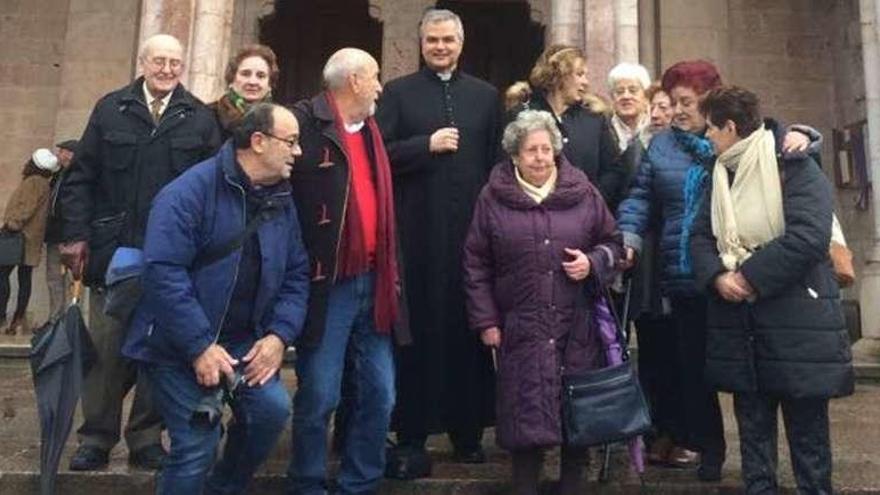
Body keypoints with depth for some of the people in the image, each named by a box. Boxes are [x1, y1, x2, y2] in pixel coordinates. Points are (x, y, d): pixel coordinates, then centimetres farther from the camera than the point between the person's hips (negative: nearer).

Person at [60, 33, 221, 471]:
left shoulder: (200, 118, 4)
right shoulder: (110, 109, 6)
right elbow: (81, 178, 5)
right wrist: (77, 236, -3)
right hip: (114, 251, 0)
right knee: (106, 348, 7)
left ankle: (146, 438, 21)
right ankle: (96, 439, 20)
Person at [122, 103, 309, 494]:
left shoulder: (282, 202, 5)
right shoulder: (190, 191, -16)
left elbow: (296, 275, 6)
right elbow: (163, 271, -24)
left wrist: (280, 335, -9)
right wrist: (200, 347, -24)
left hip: (243, 342, 5)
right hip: (180, 346, -5)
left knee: (273, 407, -13)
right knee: (196, 444, -11)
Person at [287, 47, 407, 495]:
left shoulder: (370, 129, 18)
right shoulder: (304, 122, -8)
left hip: (373, 281, 7)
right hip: (327, 284, -7)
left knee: (379, 394, 11)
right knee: (318, 397, 0)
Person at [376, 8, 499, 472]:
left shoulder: (486, 95, 13)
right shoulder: (397, 92, 7)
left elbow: (498, 160, 10)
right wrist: (427, 145, -13)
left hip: (472, 228, 2)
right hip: (418, 229, -2)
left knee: (468, 326, 8)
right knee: (418, 327, 1)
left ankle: (468, 429, 21)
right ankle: (412, 436, 10)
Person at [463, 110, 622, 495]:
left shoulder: (583, 192, 5)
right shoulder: (494, 197, 2)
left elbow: (613, 242, 13)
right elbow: (476, 264, 3)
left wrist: (593, 262, -9)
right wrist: (485, 320, -1)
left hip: (577, 324, 2)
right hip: (521, 327, -1)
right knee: (525, 409, -1)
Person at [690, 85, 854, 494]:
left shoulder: (796, 168, -8)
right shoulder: (720, 174, 14)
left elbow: (808, 236, -21)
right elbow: (700, 235, 9)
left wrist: (750, 276, -19)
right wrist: (717, 277, -10)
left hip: (797, 316, -6)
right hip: (738, 317, 6)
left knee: (806, 425, 6)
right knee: (752, 422, 12)